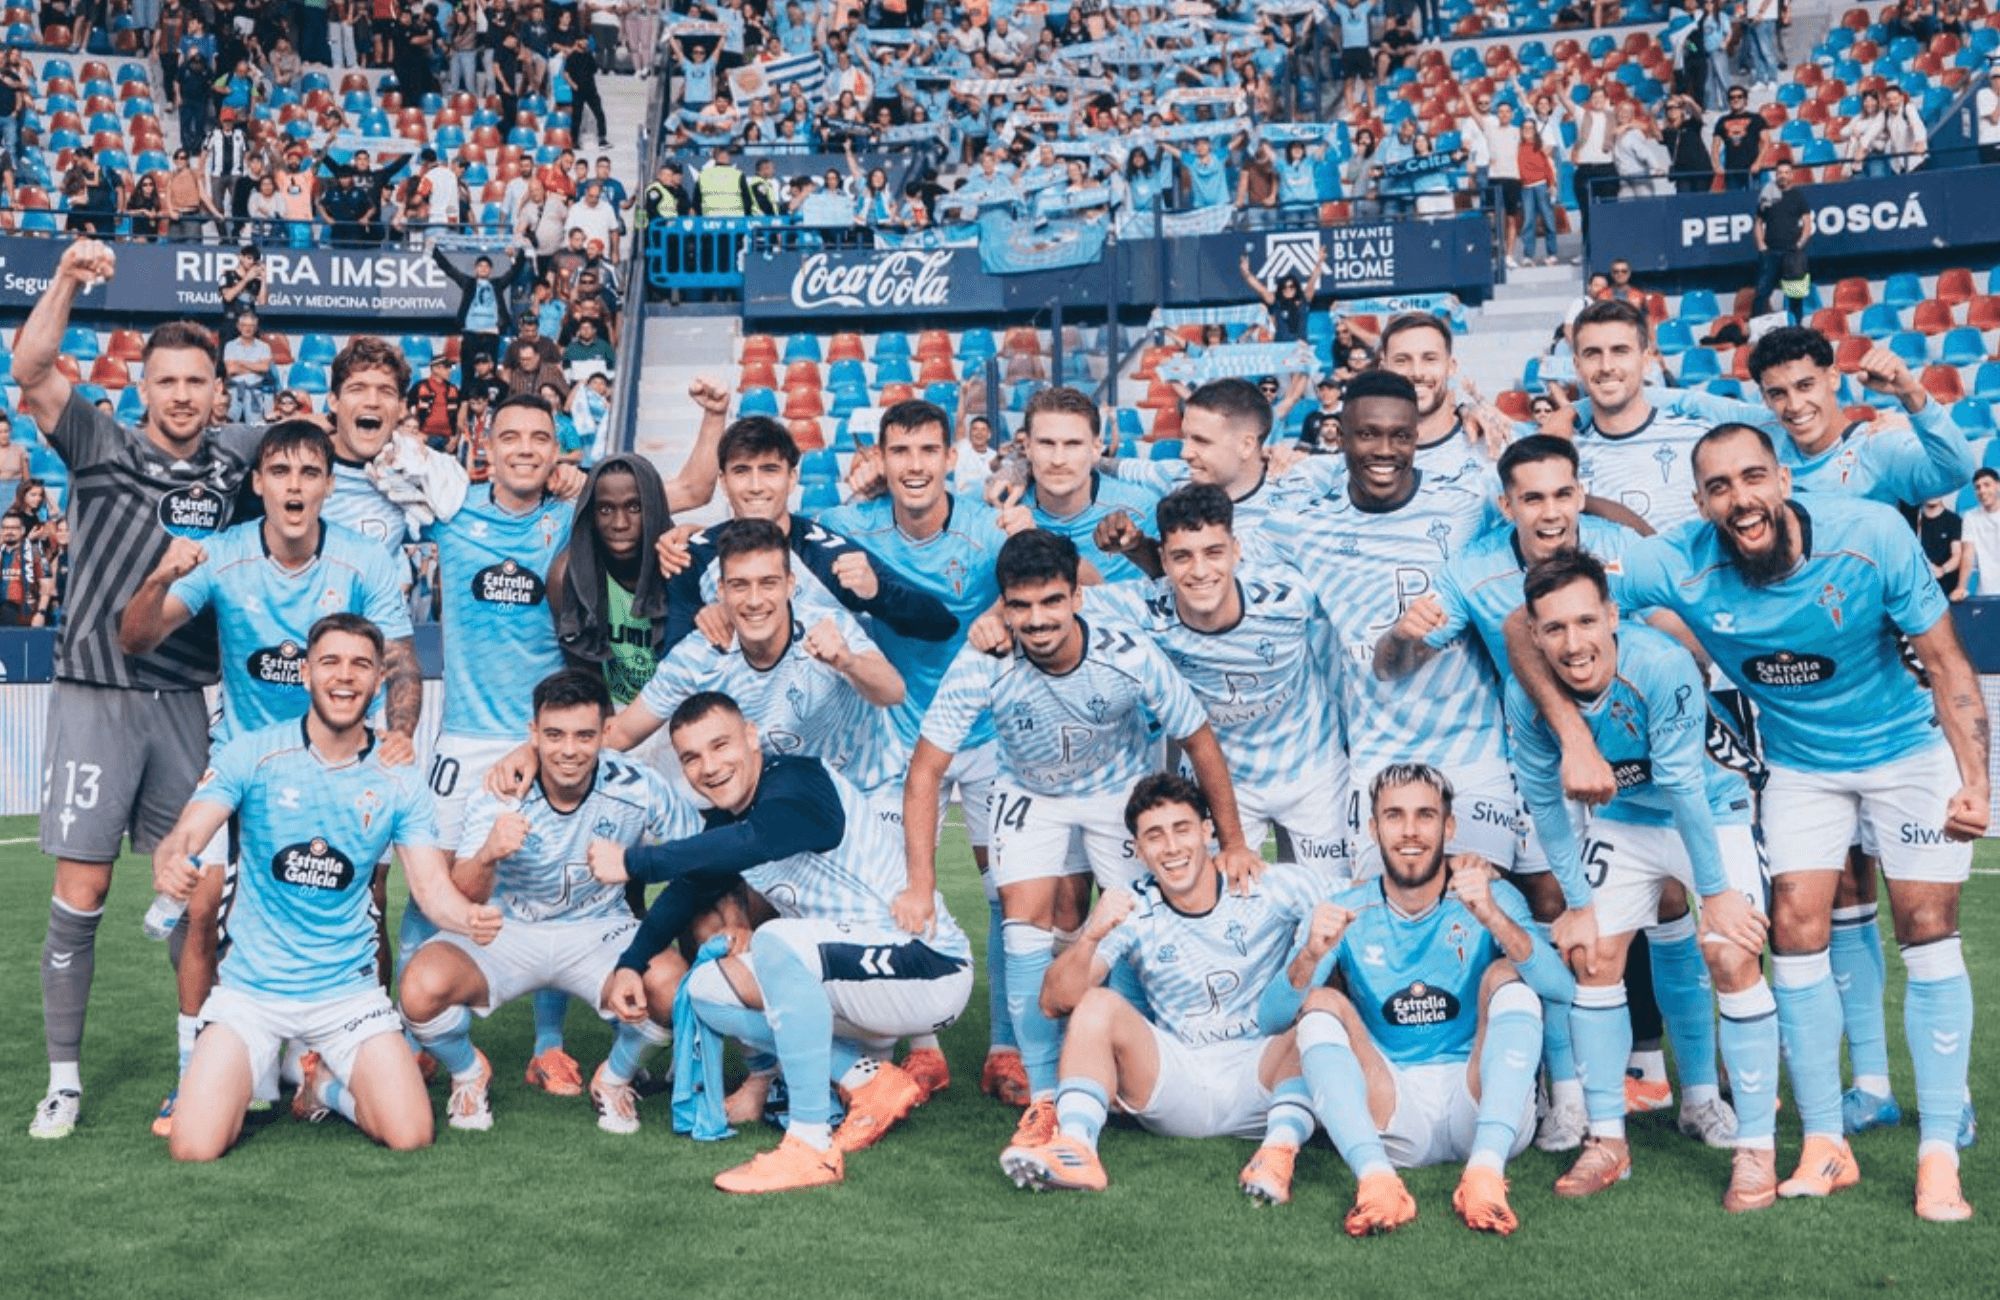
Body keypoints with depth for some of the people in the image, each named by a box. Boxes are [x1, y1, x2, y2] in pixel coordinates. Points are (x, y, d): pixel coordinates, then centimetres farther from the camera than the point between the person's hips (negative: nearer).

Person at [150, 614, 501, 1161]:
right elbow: (182, 837, -14)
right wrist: (170, 866, -39)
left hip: (347, 989, 1)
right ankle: (262, 1073, 20)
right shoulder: (251, 755, -6)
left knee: (410, 1137, -13)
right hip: (250, 988, -1)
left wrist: (471, 917, -28)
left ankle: (324, 1082, 20)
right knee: (194, 1148, -15)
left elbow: (432, 885, -5)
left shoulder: (397, 782, -2)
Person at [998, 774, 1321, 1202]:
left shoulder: (1275, 889, -5)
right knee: (1098, 1004, -20)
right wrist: (1090, 937, -30)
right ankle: (1075, 1149, -34)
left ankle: (1280, 1151, -40)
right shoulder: (1129, 912, -2)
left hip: (1262, 1079, -1)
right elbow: (1055, 1001, -10)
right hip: (1175, 1081, 1)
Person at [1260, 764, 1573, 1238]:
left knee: (1507, 976, -19)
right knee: (1320, 1003, -18)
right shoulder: (1346, 912, 4)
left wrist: (1494, 919, -35)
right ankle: (1376, 1177, -38)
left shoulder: (1492, 897, 1)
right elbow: (1269, 1020, -6)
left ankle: (1486, 1169, -37)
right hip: (1392, 1116, 1)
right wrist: (1312, 955, -27)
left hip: (1481, 1107, -1)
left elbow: (1563, 990, -17)